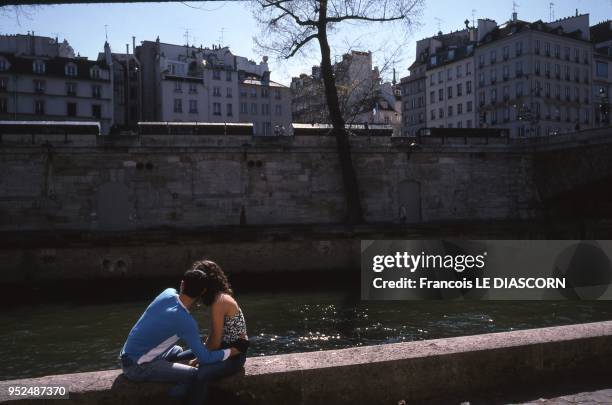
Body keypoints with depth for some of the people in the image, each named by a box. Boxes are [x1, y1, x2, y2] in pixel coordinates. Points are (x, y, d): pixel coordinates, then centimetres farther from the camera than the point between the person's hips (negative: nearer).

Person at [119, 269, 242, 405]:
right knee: (198, 376, -16)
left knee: (178, 351, 30)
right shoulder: (185, 321, -24)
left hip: (128, 356, 9)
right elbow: (205, 358, -18)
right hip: (137, 367, -9)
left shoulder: (168, 292, -4)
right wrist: (230, 352, -2)